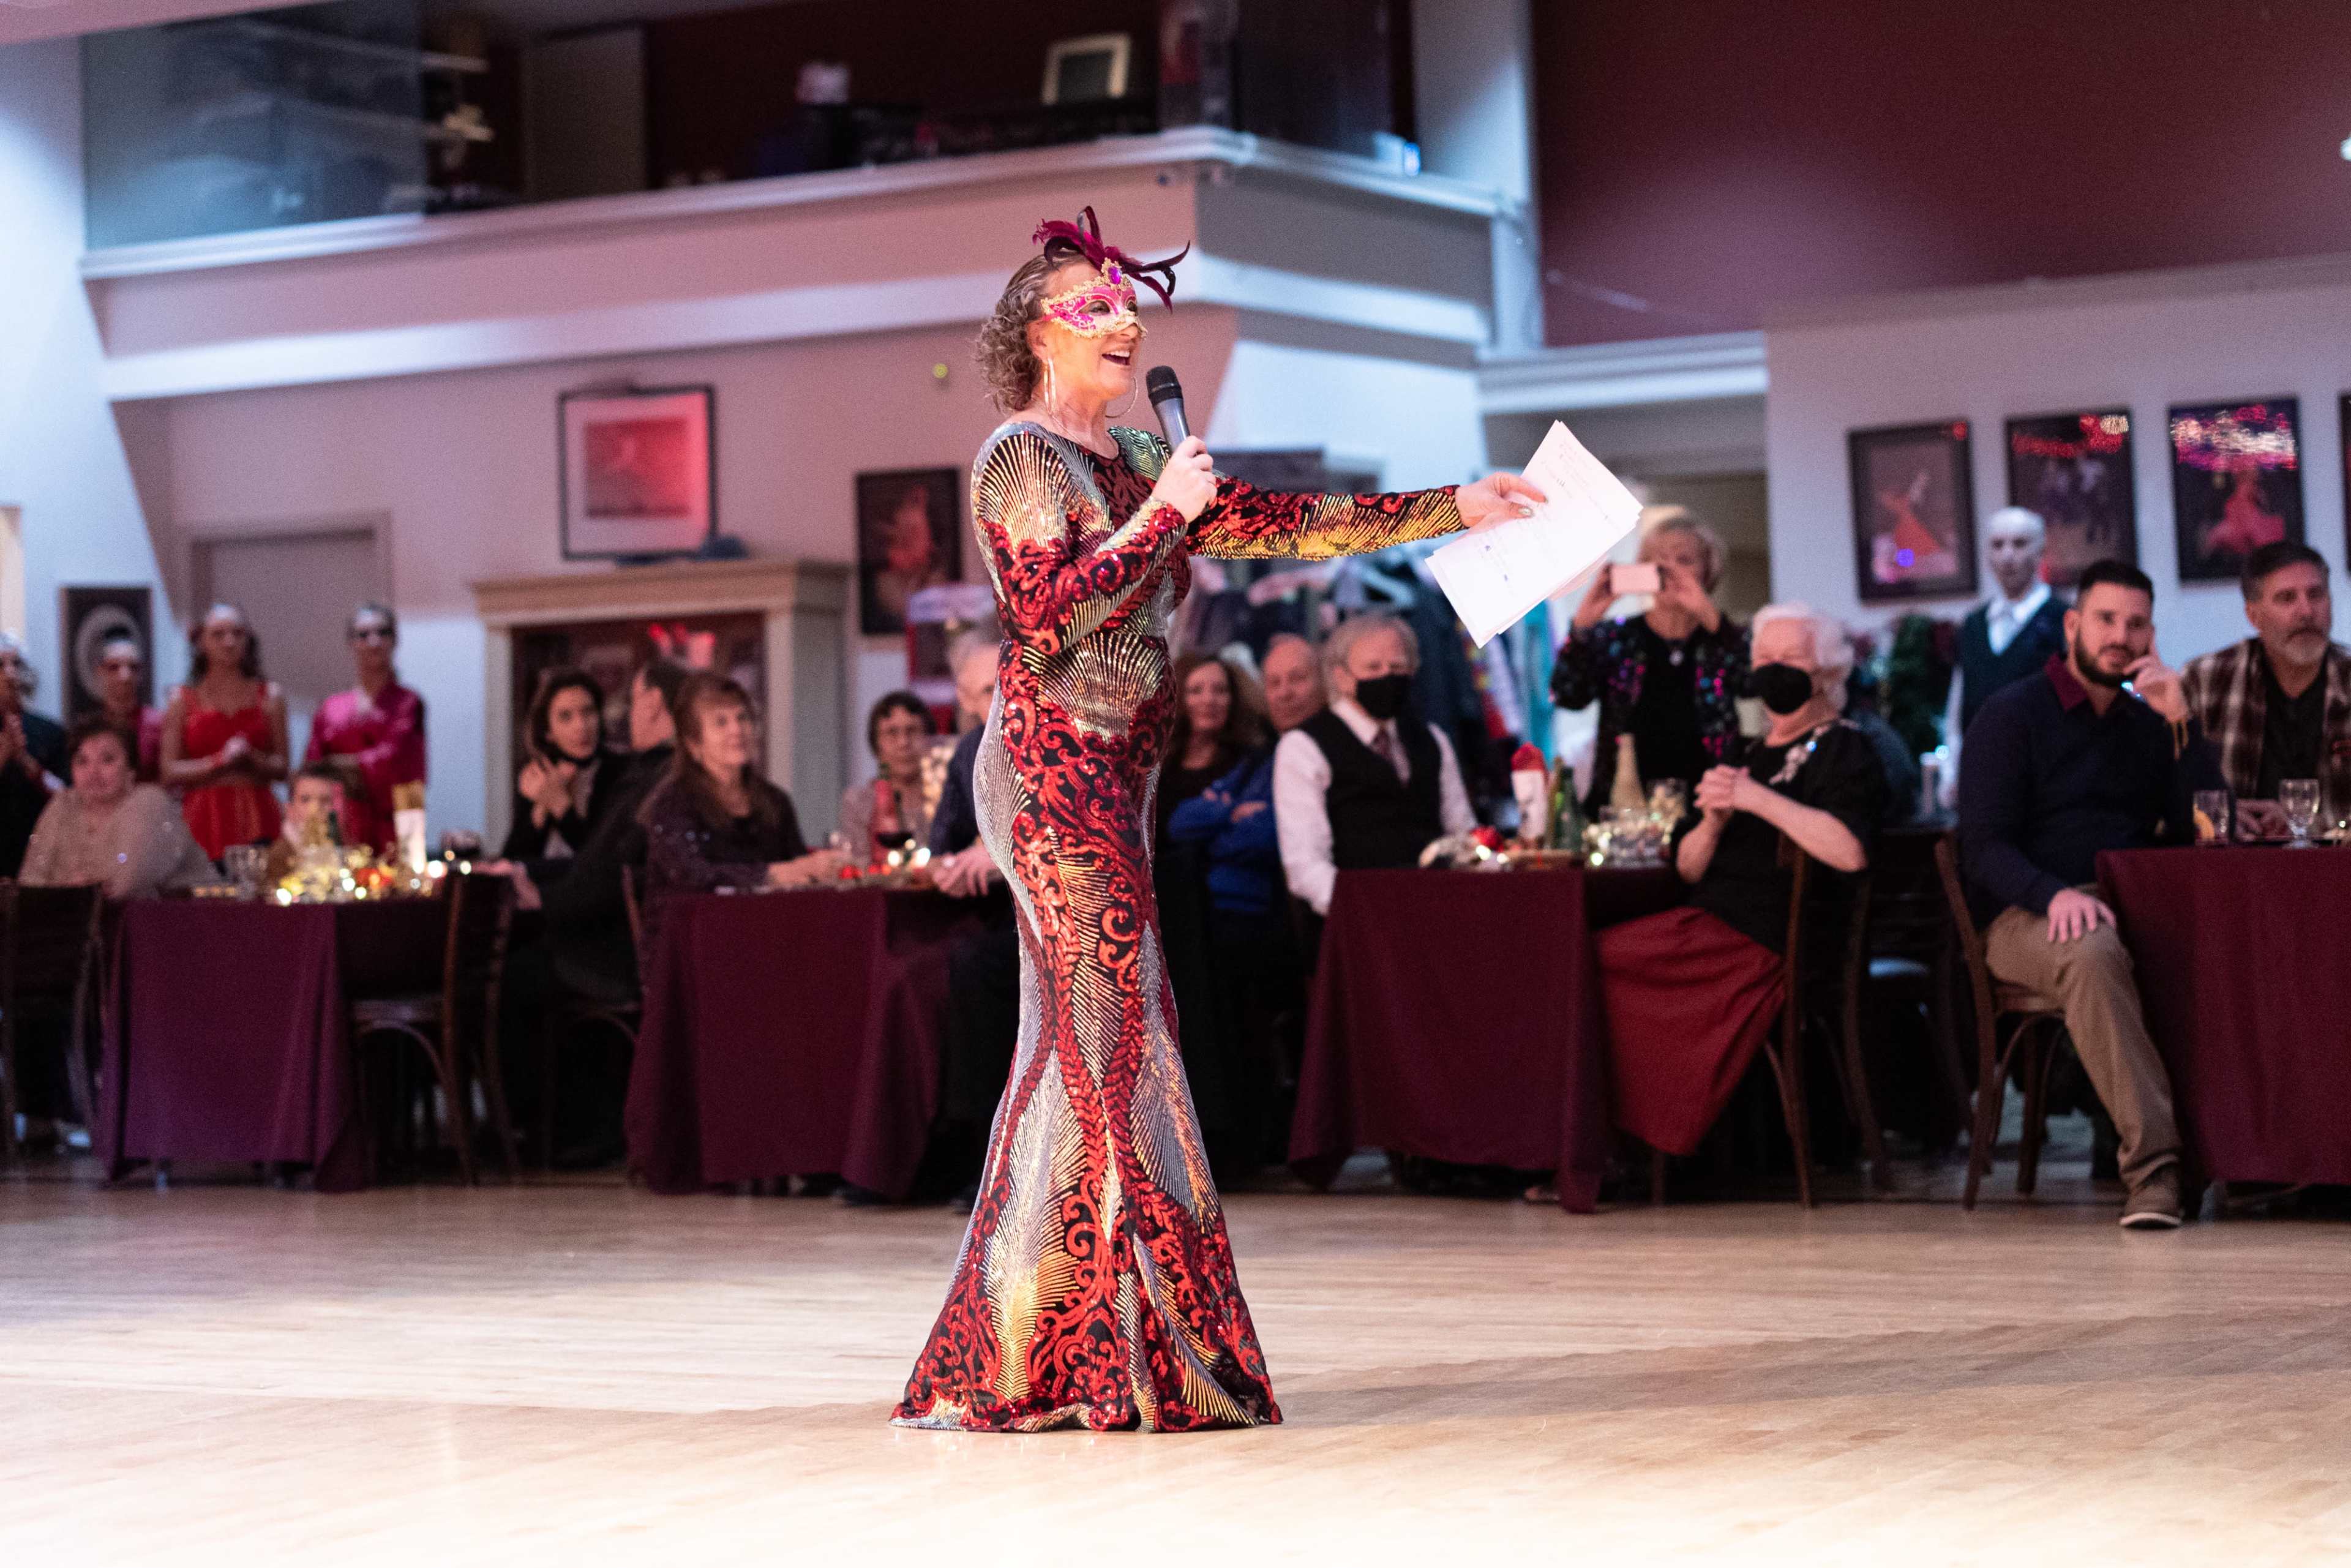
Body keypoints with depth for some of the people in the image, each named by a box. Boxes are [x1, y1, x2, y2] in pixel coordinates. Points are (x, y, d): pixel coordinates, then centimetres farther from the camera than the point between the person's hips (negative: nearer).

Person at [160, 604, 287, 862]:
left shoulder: (269, 696, 12)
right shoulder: (183, 700, 9)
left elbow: (282, 768, 8)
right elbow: (170, 773, 2)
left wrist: (251, 759, -10)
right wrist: (221, 761, -9)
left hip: (257, 821, 1)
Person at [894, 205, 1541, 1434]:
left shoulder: (1129, 461, 19)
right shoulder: (1022, 456, -5)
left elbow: (1285, 522, 17)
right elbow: (1045, 618, -17)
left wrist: (1458, 507, 15)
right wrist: (1159, 516, -15)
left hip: (1103, 782, 9)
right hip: (1057, 773, -9)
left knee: (1079, 1051, 7)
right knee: (1107, 1041, -11)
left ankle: (1029, 1360, 9)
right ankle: (1095, 1358, -9)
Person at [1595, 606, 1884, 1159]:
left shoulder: (1843, 751, -2)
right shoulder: (1754, 753, 22)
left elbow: (1850, 851, -22)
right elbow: (1689, 867, 20)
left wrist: (1759, 800, -20)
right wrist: (1713, 821, -2)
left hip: (1758, 942, -8)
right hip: (1709, 925, 8)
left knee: (1593, 962, -19)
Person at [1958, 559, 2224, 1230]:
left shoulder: (2147, 724, 21)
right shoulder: (2012, 716, 6)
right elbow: (1985, 847, -4)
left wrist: (2181, 722, 0)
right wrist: (2055, 895, -24)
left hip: (2133, 910, 4)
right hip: (2029, 916, -4)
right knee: (2093, 956, -40)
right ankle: (2154, 1162, -44)